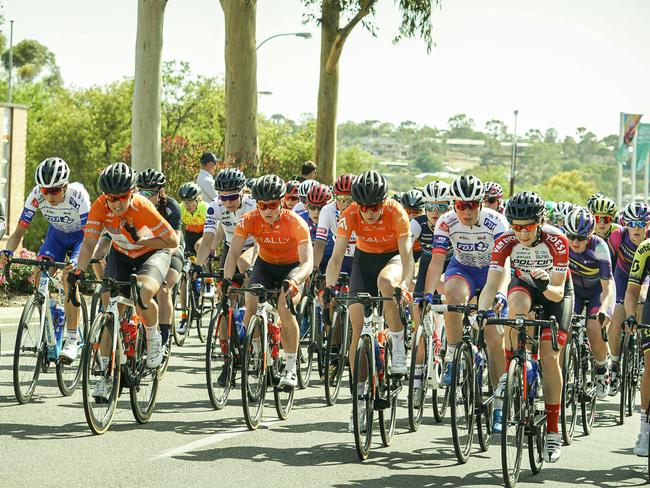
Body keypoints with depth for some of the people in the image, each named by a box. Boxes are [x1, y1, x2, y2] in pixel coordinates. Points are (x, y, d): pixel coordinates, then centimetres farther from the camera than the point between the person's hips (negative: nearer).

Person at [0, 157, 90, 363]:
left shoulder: (77, 194, -35)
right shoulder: (36, 196, -26)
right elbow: (19, 230, -23)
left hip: (80, 235, -3)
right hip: (56, 234, 4)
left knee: (69, 276, -26)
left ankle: (72, 341, -18)